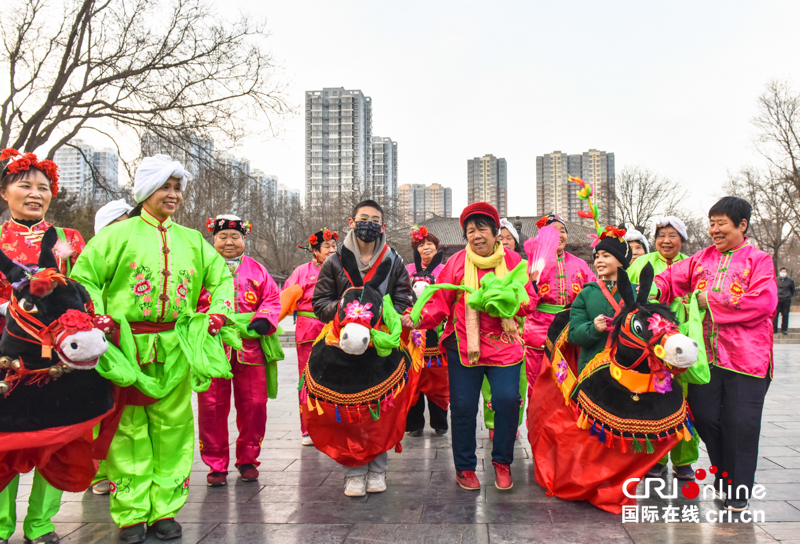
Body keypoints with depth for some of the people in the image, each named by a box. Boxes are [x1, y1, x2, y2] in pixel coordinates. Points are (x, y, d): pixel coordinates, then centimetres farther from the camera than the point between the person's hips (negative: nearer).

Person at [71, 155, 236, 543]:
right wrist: (97, 318, -12)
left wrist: (219, 310, 2)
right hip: (126, 345, -3)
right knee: (129, 430, 2)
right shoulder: (119, 234, 1)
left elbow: (221, 275, 18)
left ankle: (165, 509, 18)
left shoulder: (192, 240, 12)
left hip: (176, 348, 3)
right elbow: (84, 276, 0)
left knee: (173, 428, 6)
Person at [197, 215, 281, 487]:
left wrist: (265, 320, -8)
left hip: (249, 348, 2)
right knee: (212, 407, 2)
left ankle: (248, 460, 23)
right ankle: (216, 465, 17)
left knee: (253, 405, 5)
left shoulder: (256, 270, 12)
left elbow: (273, 299, 11)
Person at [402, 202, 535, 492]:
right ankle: (464, 467, 22)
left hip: (504, 345, 0)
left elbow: (528, 299, 4)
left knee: (507, 400, -9)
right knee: (463, 406, 2)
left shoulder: (513, 260, 5)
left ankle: (502, 463, 16)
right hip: (463, 346, 0)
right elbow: (440, 303, -1)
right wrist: (418, 319, -18)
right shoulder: (456, 263, 2)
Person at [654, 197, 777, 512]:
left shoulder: (758, 260, -3)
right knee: (704, 415, 10)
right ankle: (724, 474, 32)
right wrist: (655, 287, -18)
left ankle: (739, 489, 19)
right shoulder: (701, 259, 12)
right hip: (705, 353, 5)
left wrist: (711, 302, -13)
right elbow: (674, 277, 4)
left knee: (740, 424, 2)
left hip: (746, 356, -4)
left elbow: (763, 301, -16)